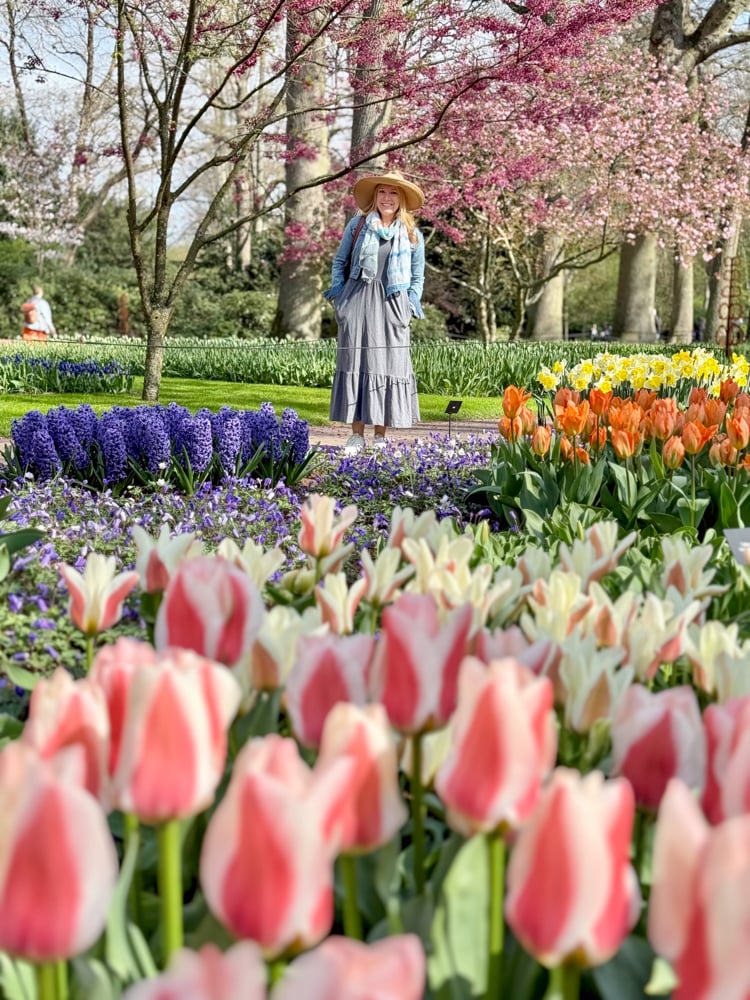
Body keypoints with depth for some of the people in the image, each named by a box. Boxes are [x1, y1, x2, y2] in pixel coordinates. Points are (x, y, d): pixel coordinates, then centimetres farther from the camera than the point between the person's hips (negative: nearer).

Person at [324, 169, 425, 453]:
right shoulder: (358, 225, 9)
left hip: (391, 305, 0)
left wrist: (410, 306, 3)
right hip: (357, 301, 0)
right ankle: (357, 435, 0)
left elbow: (418, 277, 15)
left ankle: (380, 435, 4)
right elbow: (339, 262, 13)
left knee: (387, 364, -3)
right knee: (355, 363, -4)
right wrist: (340, 296, 3)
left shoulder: (413, 235, 11)